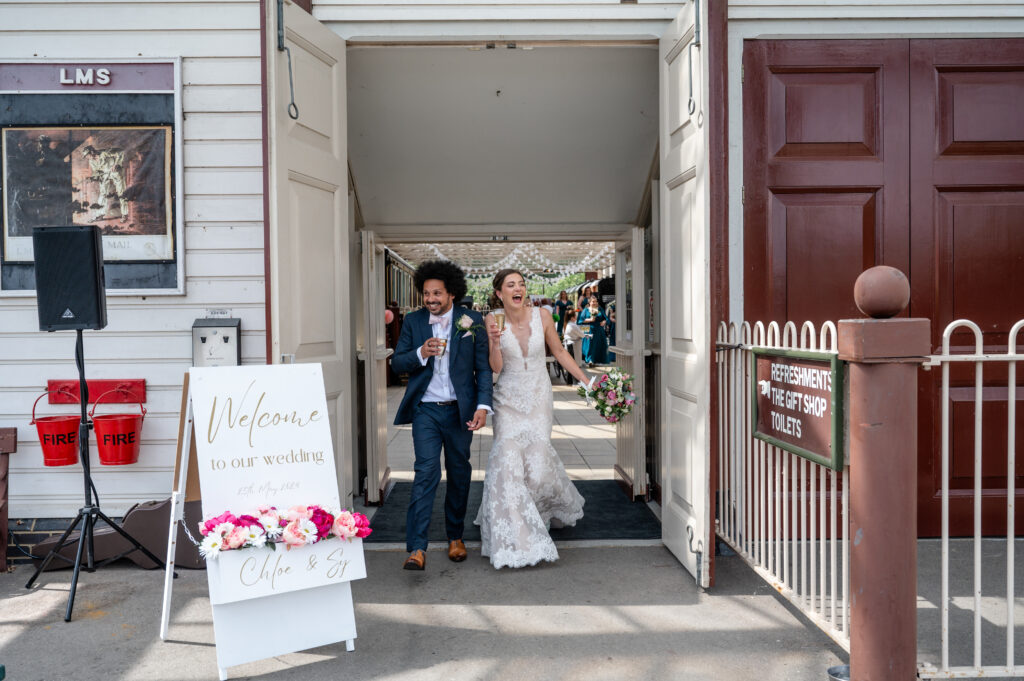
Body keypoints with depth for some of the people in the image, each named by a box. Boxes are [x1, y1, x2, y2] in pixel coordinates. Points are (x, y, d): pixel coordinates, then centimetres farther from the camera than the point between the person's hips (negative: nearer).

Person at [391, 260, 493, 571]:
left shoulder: (472, 321, -1)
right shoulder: (413, 321, 2)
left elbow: (483, 367, 0)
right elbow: (397, 362, 2)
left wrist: (483, 406, -10)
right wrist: (420, 354, -18)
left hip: (460, 410, 1)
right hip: (426, 410, -1)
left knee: (459, 474, 12)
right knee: (426, 473, -11)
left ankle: (455, 537, 31)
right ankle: (416, 549, -9)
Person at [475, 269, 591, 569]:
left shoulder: (541, 315, -4)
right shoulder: (493, 320, -6)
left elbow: (560, 352, 6)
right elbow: (496, 368, -7)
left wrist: (586, 381, 4)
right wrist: (495, 341, -25)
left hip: (538, 396, 0)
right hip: (508, 398, 0)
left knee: (537, 458, -7)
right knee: (508, 458, -11)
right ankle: (514, 536, 1)